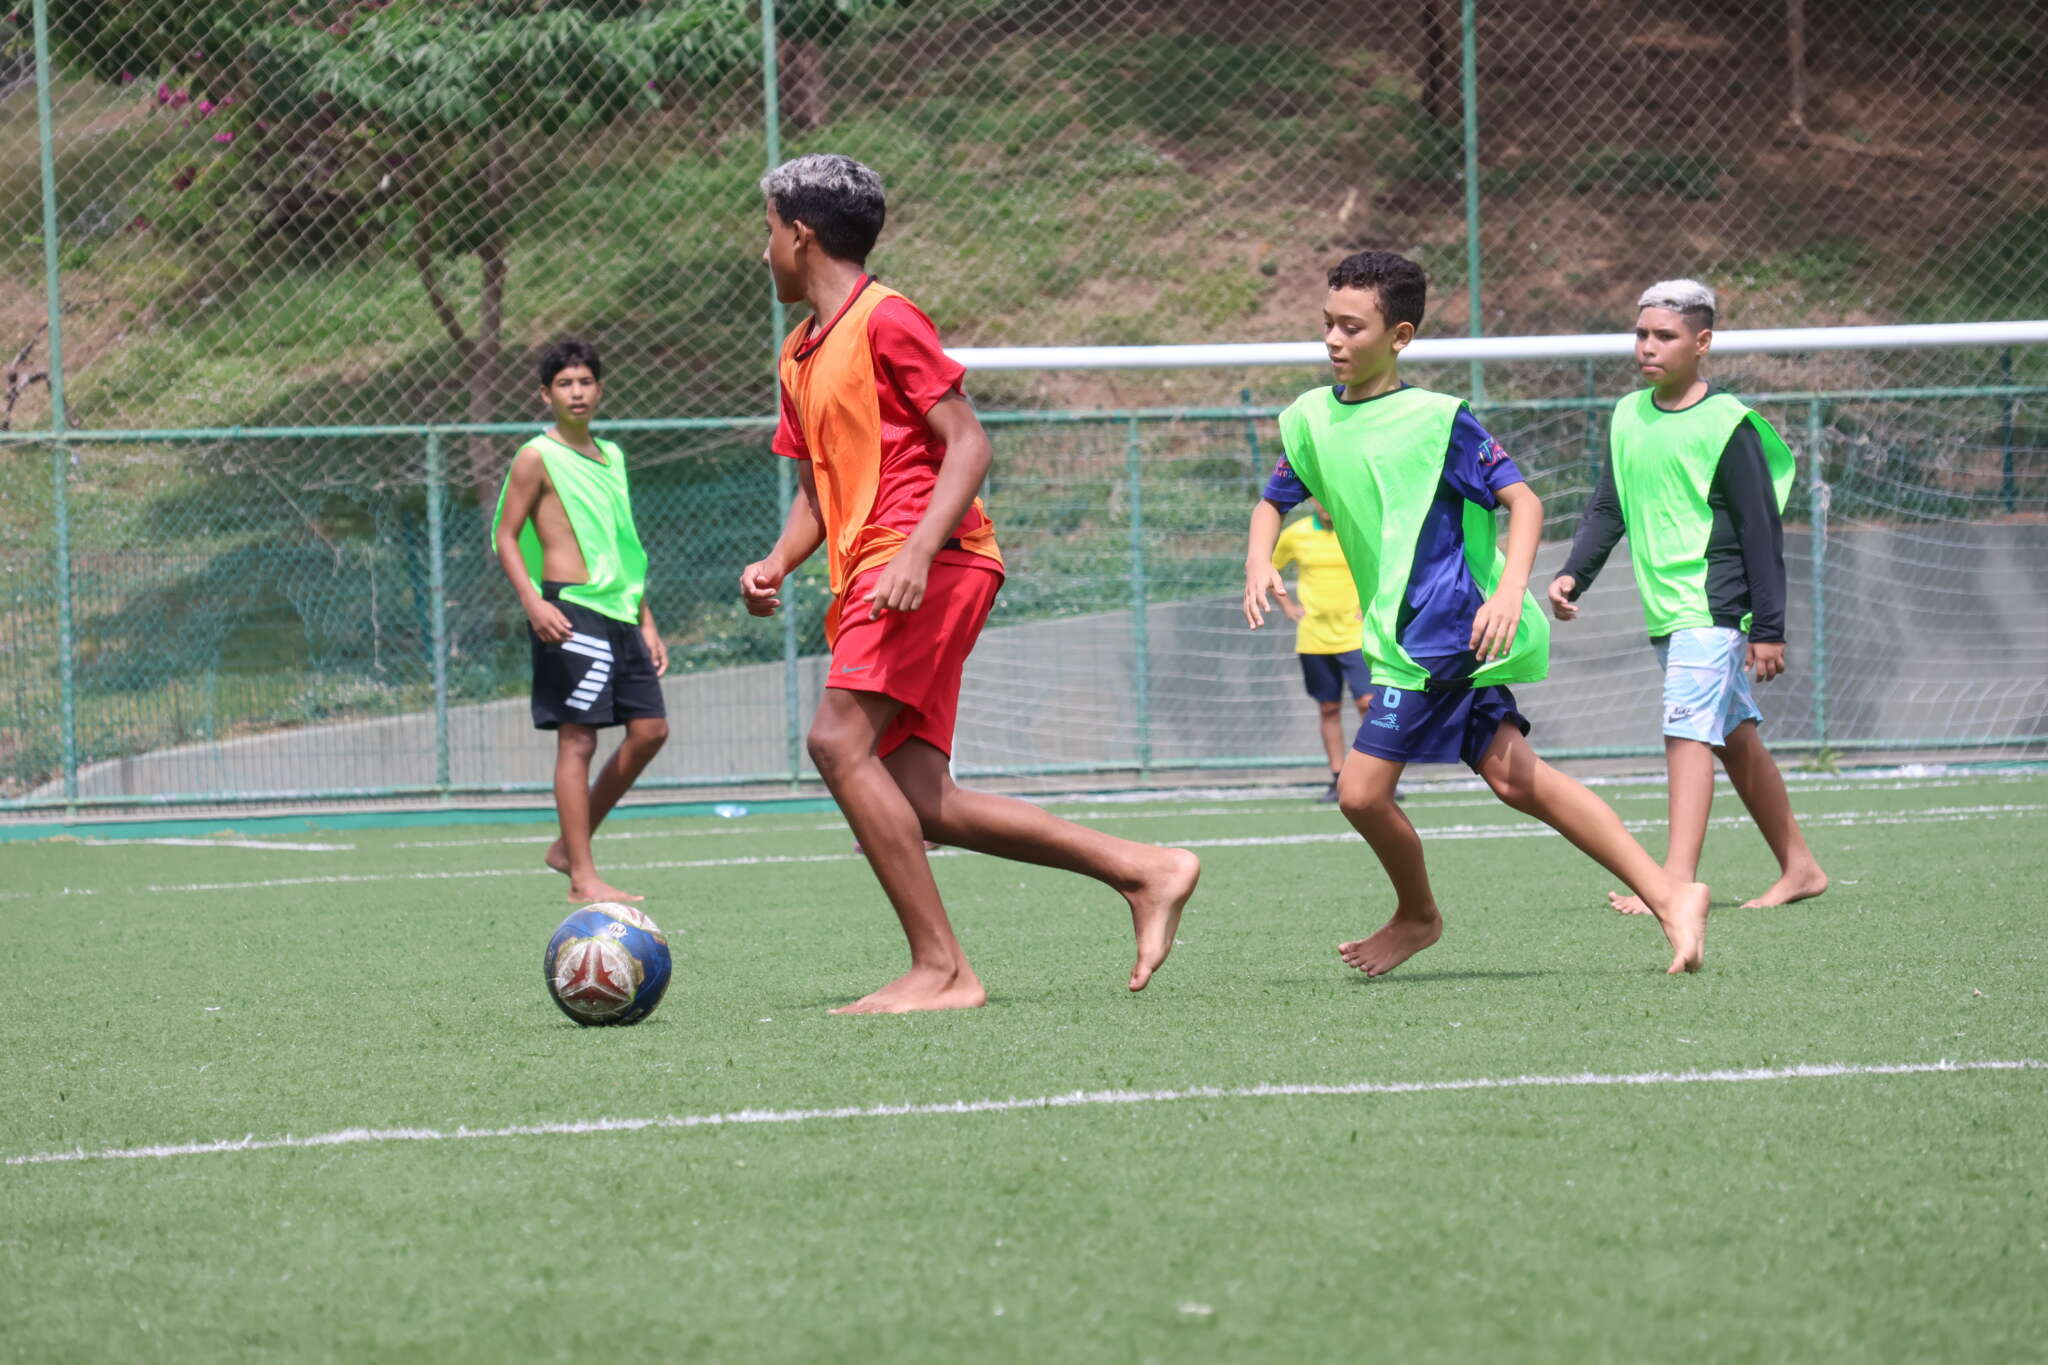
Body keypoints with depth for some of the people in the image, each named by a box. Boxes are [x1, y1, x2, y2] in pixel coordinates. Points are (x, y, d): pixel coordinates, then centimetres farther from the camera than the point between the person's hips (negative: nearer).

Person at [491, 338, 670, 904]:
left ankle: (570, 845, 16)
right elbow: (505, 535, -5)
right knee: (578, 739, -8)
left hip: (619, 612, 8)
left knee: (650, 729, 4)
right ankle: (582, 877, -7)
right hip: (571, 610, -8)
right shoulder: (538, 457, -2)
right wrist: (532, 601, -19)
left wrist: (646, 621, 22)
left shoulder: (611, 456, 19)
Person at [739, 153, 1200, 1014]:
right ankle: (1143, 870, 4)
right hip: (867, 578, 9)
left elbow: (968, 443, -11)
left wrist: (917, 550, -23)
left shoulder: (885, 321, -5)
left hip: (926, 563, -9)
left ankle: (940, 969, -21)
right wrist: (777, 563, 8)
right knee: (921, 805, -1)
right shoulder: (801, 353, 22)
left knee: (839, 741, -21)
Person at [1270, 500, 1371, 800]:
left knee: (1368, 702, -12)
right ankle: (1338, 781, 11)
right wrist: (1288, 607, 8)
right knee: (1328, 709, 5)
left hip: (1356, 634, -2)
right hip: (1314, 637, 2)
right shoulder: (1295, 535, 2)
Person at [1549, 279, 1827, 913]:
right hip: (1665, 612, 7)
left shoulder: (1726, 423, -10)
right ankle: (1798, 867, 23)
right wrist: (1572, 575, 1)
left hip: (1714, 605, -7)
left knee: (1689, 731, -18)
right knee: (1736, 738, 13)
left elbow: (1762, 529, -9)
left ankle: (1677, 882, -25)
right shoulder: (1628, 417, 10)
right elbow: (1607, 509, 17)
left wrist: (1769, 628, -11)